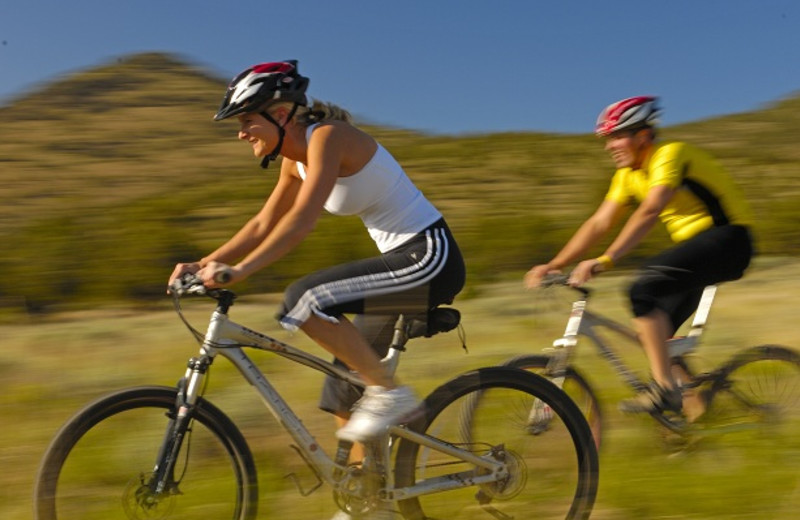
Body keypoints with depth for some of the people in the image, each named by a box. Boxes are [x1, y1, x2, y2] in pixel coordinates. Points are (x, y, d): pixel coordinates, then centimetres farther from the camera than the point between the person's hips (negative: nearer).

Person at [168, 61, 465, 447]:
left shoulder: (327, 136, -16)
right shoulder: (296, 161, 10)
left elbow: (301, 221, -27)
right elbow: (264, 225, 13)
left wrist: (238, 271, -30)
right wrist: (203, 264, 5)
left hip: (430, 258, -9)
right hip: (405, 259, 9)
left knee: (305, 300, -24)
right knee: (343, 393, 8)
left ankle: (389, 392, -11)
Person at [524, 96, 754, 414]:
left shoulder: (670, 154, -18)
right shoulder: (628, 175, 8)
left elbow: (650, 212, -32)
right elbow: (599, 223, 4)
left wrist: (604, 261, -41)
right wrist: (554, 265, -6)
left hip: (727, 238, -9)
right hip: (694, 245, 9)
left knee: (644, 290, -27)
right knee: (653, 331, 2)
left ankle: (664, 390, -23)